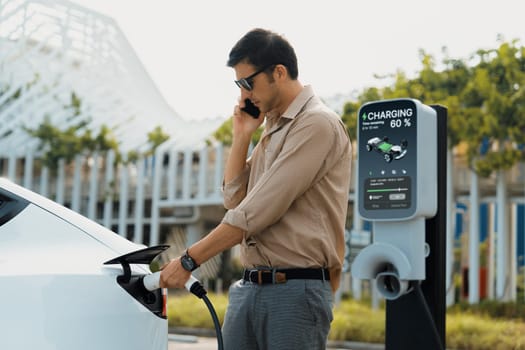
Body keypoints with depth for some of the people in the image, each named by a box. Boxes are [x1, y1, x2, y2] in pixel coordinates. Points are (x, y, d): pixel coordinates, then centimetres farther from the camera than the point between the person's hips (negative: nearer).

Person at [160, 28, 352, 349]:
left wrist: (189, 260, -13)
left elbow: (258, 211, -16)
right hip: (248, 287, 8)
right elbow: (234, 199, 18)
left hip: (296, 290, -8)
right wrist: (242, 136, 10)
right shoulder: (273, 130, 17)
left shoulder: (318, 124, -11)